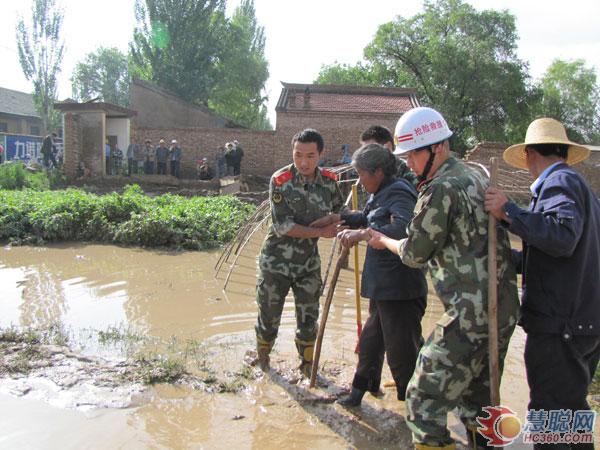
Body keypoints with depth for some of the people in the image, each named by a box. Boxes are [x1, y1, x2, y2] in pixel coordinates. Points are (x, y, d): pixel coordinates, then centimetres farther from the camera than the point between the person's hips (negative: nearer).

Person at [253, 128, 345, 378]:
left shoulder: (329, 181, -6)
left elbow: (340, 213, 11)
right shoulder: (280, 180, -19)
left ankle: (307, 366, 33)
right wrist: (320, 232, -22)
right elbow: (282, 226, -22)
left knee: (308, 320, 11)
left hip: (309, 263, 3)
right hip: (276, 262, -3)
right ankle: (262, 361, 37)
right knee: (269, 317, 12)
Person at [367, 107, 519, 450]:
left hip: (471, 316, -10)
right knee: (476, 400, 22)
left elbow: (414, 254, -5)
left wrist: (383, 240, 12)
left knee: (424, 402, -3)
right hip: (504, 309, 10)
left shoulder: (440, 189, -15)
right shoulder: (476, 177, 13)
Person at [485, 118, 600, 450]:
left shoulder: (559, 183, -10)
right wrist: (509, 257, 29)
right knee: (572, 408, 22)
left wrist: (508, 212, -24)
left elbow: (562, 237, -29)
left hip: (559, 326, -10)